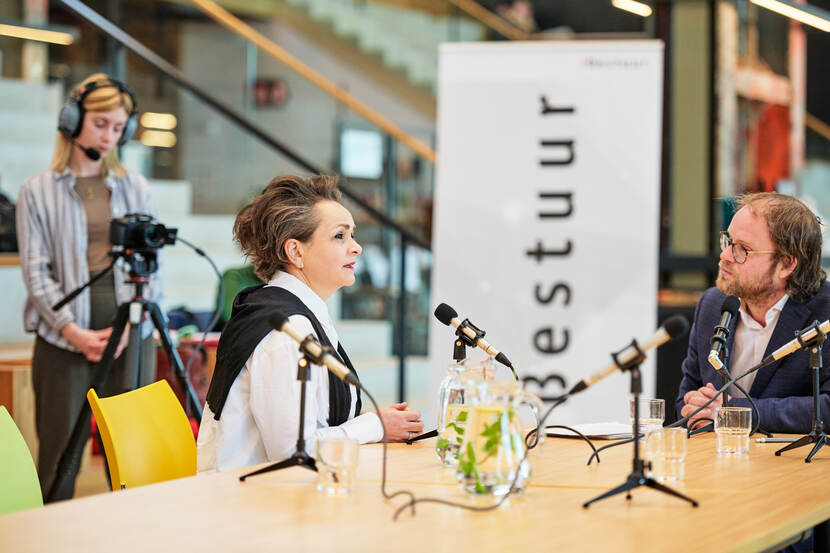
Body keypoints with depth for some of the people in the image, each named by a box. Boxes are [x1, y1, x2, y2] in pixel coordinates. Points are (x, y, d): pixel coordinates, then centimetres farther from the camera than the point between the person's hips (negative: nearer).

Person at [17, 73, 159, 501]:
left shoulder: (135, 188, 12)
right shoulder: (38, 192, 4)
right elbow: (35, 271, -3)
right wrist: (73, 331, -14)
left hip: (130, 336, 3)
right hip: (64, 340, -2)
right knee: (59, 451, -4)